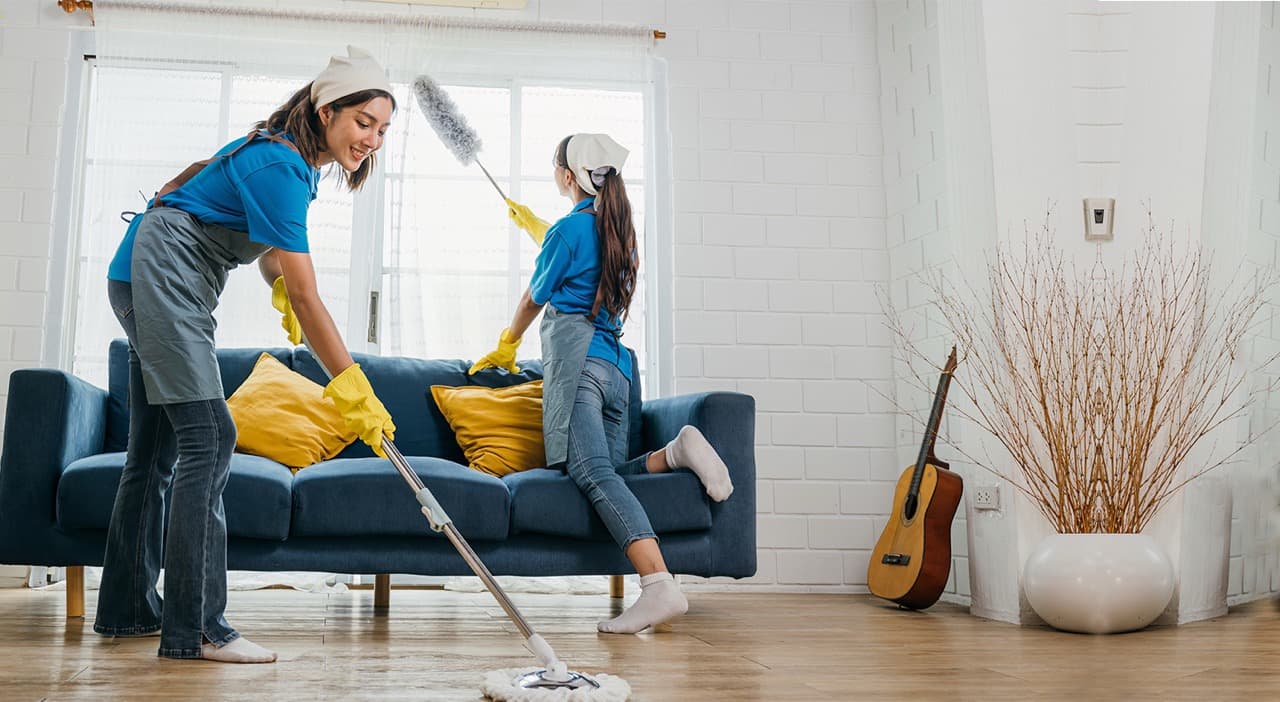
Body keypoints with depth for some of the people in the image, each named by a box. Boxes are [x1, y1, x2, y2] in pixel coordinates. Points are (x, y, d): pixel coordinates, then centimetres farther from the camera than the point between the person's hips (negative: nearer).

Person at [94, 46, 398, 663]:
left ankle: (127, 608, 21)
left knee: (155, 448, 12)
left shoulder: (295, 158, 9)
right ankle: (193, 628, -14)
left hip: (149, 282, 11)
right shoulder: (279, 165, -22)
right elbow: (307, 299, -26)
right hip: (161, 271, -11)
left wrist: (277, 284, 12)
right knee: (208, 438, -16)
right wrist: (354, 390, -27)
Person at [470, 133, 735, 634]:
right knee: (609, 471, 8)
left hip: (577, 358, -9)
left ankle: (660, 586, -40)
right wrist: (532, 226, 63)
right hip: (618, 367, 9)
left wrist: (505, 347, 30)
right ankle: (675, 451, -18)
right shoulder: (618, 228, 23)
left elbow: (534, 299, 11)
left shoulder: (569, 228, 0)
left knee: (593, 472, -24)